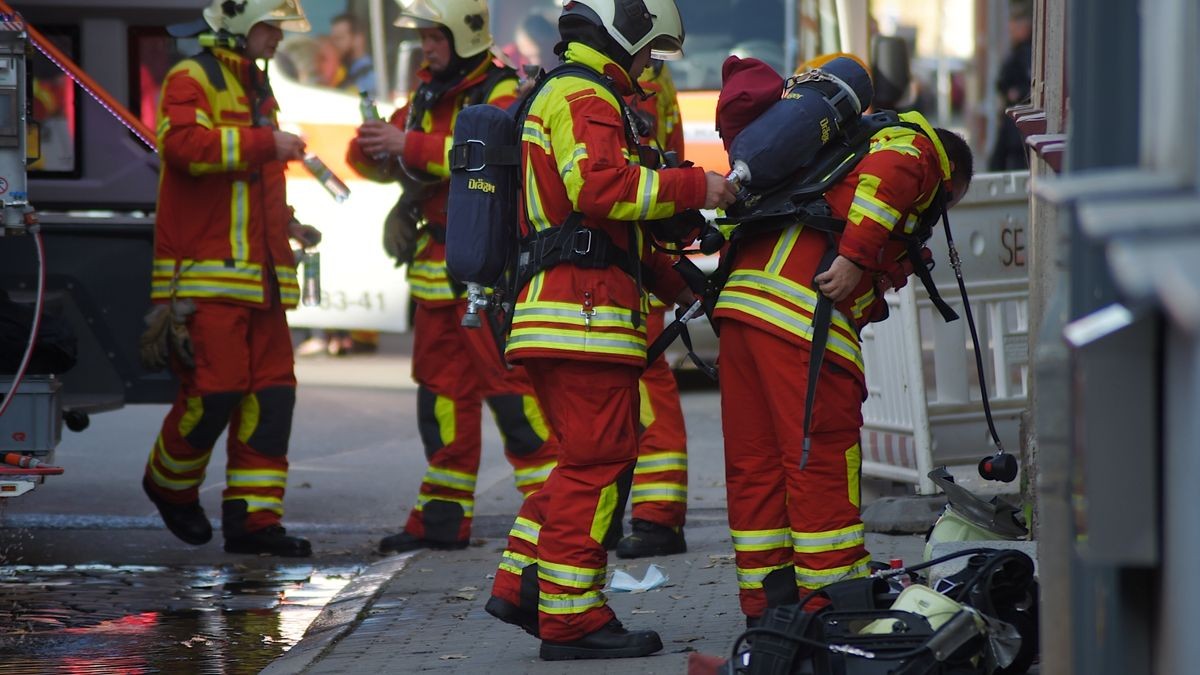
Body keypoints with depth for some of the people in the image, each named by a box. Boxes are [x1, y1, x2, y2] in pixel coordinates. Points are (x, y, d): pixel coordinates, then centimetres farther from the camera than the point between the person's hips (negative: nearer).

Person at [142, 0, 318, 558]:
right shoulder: (193, 79, -5)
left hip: (261, 276, 9)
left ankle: (253, 518, 3)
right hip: (206, 275, -9)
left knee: (271, 394, 1)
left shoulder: (257, 88, 23)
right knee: (214, 390, -10)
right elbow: (183, 142, -26)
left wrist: (286, 223, 21)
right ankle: (169, 483, 16)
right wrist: (264, 143, -25)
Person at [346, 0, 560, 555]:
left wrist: (411, 146, -30)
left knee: (508, 383, -12)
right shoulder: (428, 96, 15)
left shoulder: (502, 94, -9)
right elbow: (375, 159, 14)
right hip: (438, 268, 8)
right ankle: (443, 518, 14)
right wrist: (373, 148, -11)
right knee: (442, 387, 9)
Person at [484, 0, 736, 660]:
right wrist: (693, 187, -20)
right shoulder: (587, 97, -7)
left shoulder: (559, 96, 27)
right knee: (596, 462, -8)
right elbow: (600, 185, -26)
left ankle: (521, 585, 14)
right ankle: (572, 618, -7)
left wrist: (674, 280, 25)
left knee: (587, 459, 16)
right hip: (587, 310, -11)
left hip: (553, 307, 11)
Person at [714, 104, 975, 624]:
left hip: (741, 296, 9)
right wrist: (855, 256, -20)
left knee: (754, 462, 10)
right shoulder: (919, 151, 10)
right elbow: (886, 174, -14)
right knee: (821, 459, -5)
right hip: (804, 311, -9)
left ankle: (766, 603, 16)